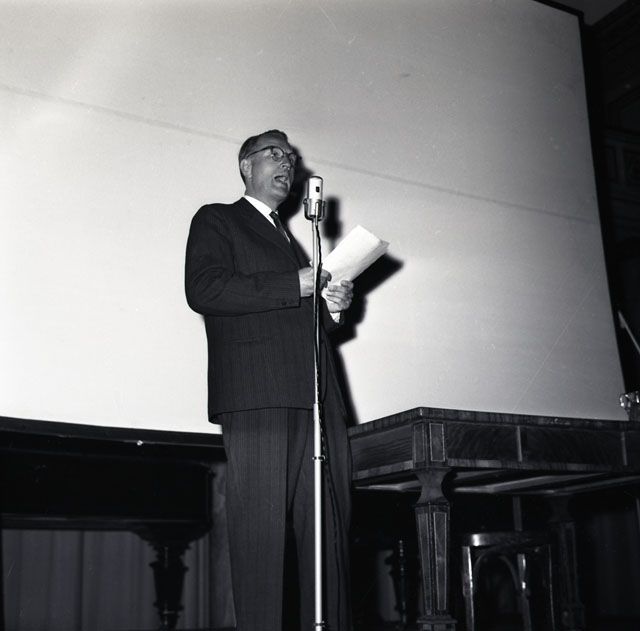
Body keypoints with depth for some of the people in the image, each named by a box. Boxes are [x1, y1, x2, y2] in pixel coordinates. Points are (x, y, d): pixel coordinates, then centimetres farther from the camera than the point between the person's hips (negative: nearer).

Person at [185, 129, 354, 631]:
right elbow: (203, 289, -7)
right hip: (257, 396, -6)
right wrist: (296, 286, -8)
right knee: (262, 529, -10)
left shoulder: (292, 241, 33)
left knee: (331, 533, 0)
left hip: (318, 400, 7)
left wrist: (333, 306, 11)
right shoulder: (217, 221, 13)